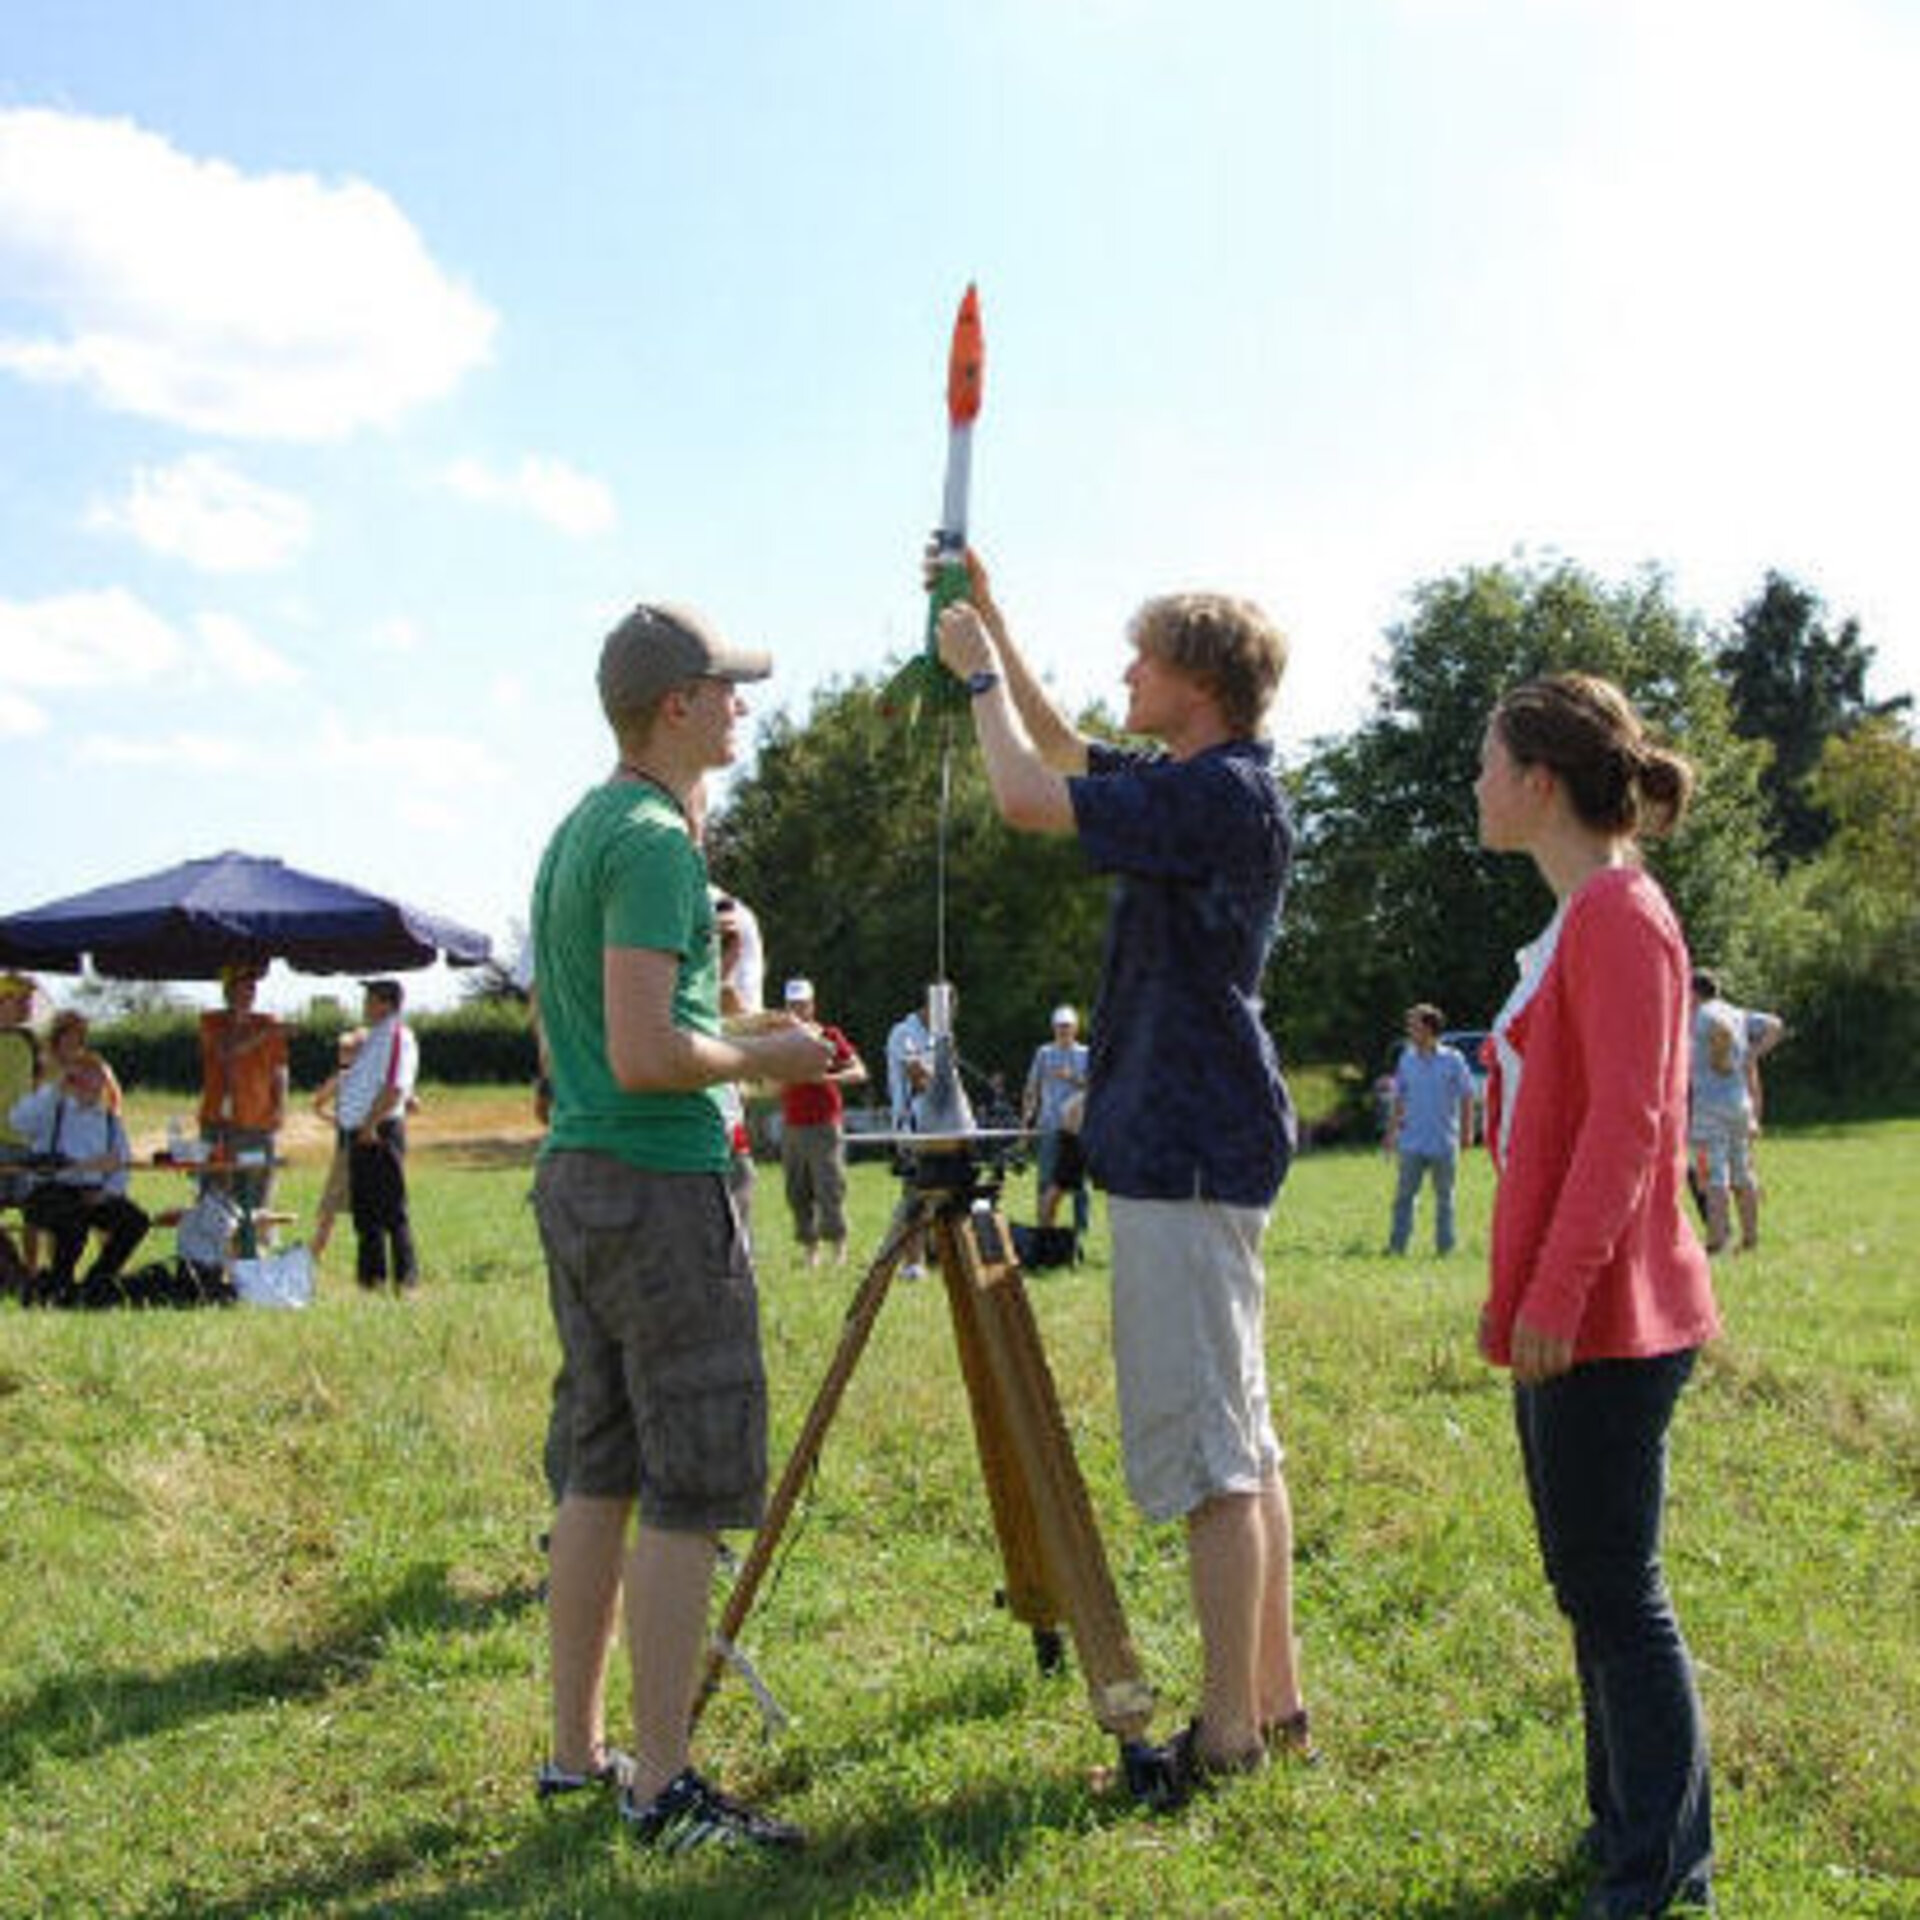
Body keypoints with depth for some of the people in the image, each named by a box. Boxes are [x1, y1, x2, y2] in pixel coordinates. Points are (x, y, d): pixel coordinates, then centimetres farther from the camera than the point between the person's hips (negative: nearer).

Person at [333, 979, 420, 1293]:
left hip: (380, 1133, -10)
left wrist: (371, 1124, -22)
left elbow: (395, 1088, -21)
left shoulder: (398, 1036, -11)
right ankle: (372, 1275, 19)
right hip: (358, 1132, 10)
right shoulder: (373, 1037, 20)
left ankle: (405, 1277, -6)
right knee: (364, 1208, 12)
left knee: (391, 1209, -8)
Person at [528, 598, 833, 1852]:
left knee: (603, 1475, 14)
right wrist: (761, 1059, -7)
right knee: (690, 1488, -4)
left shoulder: (575, 832, 15)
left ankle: (578, 1750, 22)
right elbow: (645, 1055, -22)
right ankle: (663, 1788, 0)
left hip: (574, 1177, 10)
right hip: (661, 1186, -10)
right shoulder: (655, 842, -15)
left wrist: (734, 1037, 18)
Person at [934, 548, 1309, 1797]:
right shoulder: (1199, 788, 14)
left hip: (1188, 1155, -11)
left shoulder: (1226, 793, -15)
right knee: (1239, 1440, 14)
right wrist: (990, 624, 22)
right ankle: (1277, 1702, 22)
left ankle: (1230, 1730, 1)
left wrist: (981, 673, -4)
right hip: (1198, 1143, 11)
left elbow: (1031, 799, -20)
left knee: (1202, 1446, -6)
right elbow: (1065, 754, 28)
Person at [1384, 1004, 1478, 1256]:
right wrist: (1392, 1131, 10)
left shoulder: (1453, 1060, -4)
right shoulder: (1407, 1059, 6)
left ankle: (1444, 1248, 15)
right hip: (1413, 1143, 2)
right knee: (1404, 1195, -1)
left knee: (1444, 1196, 7)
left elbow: (1466, 1097, 1)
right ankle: (1397, 1245, 3)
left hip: (1444, 1143, -2)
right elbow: (1399, 1099, 13)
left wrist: (1467, 1130, -4)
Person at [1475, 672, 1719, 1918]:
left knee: (1615, 1590, -3)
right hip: (1562, 1309, 10)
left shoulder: (1620, 915, -14)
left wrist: (1557, 1292, -22)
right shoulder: (1578, 918, 16)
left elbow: (1625, 1123, -21)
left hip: (1605, 1319, -10)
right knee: (1591, 1582, 16)